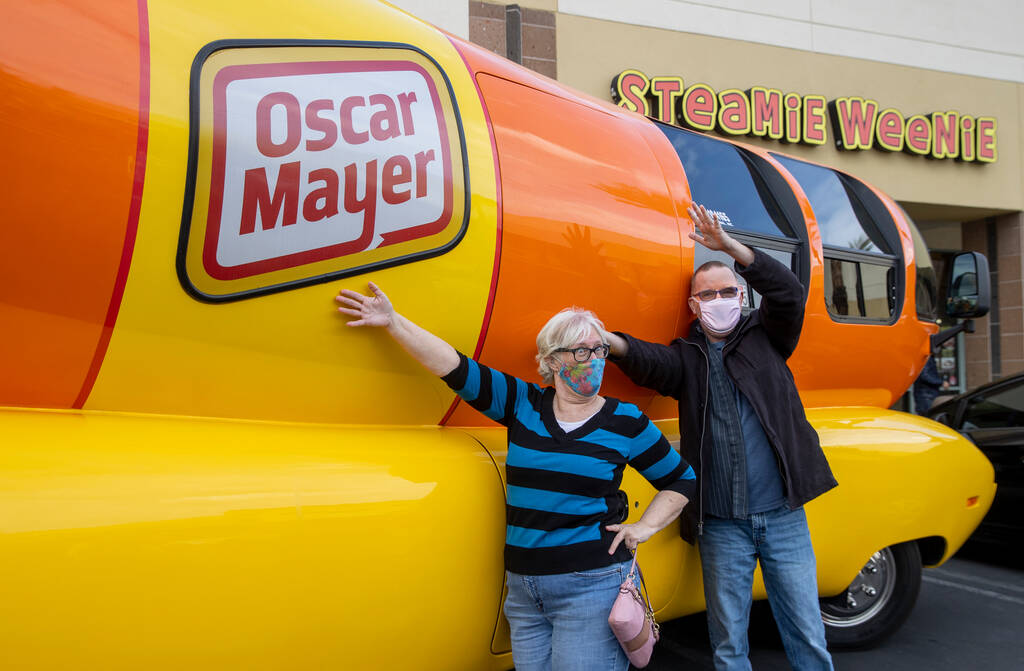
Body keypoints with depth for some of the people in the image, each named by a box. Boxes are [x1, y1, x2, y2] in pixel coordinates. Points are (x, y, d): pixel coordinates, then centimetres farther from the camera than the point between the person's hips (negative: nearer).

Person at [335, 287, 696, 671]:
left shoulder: (626, 422, 0)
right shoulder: (524, 406, 3)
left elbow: (682, 481, 11)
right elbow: (458, 369, -2)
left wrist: (644, 527, -2)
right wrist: (393, 322, -6)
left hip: (591, 587, -3)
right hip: (522, 589, 3)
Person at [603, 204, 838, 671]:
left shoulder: (766, 337, 8)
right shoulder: (687, 357, 4)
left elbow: (788, 293, -9)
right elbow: (651, 362, -17)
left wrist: (729, 246, -22)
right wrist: (607, 341, -40)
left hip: (783, 517, 0)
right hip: (722, 524, 0)